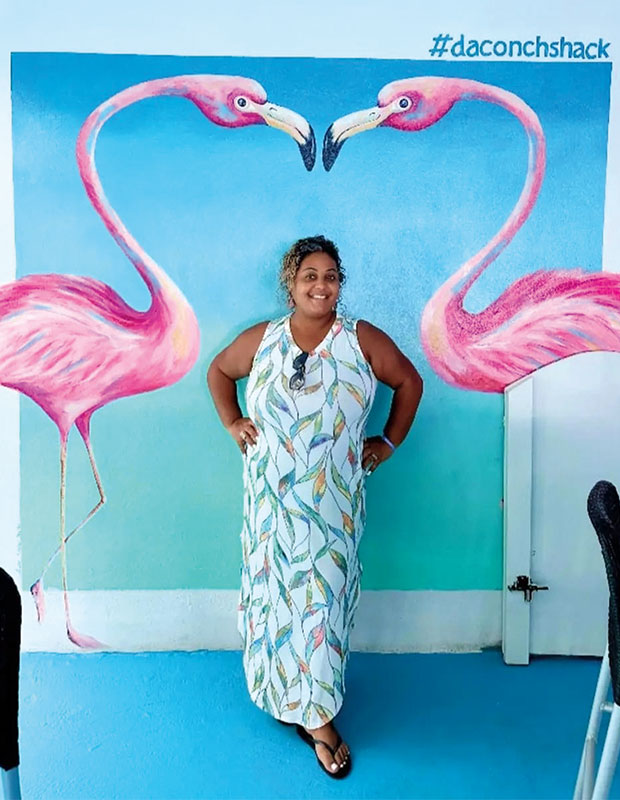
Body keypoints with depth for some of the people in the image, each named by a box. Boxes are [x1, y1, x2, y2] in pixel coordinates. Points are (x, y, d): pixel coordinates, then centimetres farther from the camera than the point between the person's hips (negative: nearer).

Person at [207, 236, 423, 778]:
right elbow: (219, 371, 18)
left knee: (323, 596, 4)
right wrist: (232, 423, 7)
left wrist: (389, 443, 5)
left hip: (333, 501, -1)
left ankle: (316, 713, 21)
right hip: (273, 499, 2)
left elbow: (409, 381, 7)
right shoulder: (262, 340, 1)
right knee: (276, 589, 11)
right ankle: (296, 699, 34)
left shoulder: (363, 340, -4)